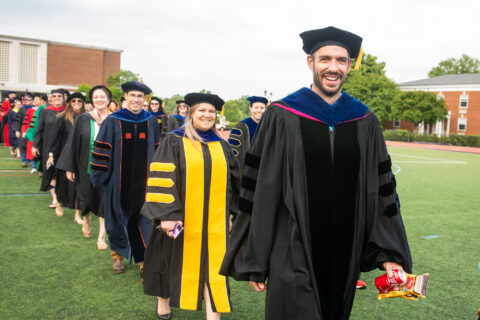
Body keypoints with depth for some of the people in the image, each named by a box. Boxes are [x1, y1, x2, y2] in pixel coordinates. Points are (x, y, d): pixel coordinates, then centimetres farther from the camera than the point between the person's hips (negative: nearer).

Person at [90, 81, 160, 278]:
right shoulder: (113, 121, -3)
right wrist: (100, 175, -6)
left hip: (143, 181, 1)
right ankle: (117, 255, 32)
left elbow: (157, 151, 10)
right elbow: (102, 150, -2)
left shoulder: (151, 122, 5)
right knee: (118, 217, 11)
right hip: (119, 181, -1)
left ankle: (144, 262, 8)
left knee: (144, 221, 0)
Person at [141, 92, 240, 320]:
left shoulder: (222, 146, 9)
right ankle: (163, 299, 40)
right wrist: (166, 215, -18)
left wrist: (229, 214, 13)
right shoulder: (173, 142, -4)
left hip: (214, 220, 3)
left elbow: (232, 182, 15)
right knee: (176, 260, 14)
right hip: (182, 217, -2)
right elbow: (161, 180, -11)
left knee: (213, 266, 0)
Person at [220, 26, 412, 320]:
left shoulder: (365, 122, 3)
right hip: (293, 255, -3)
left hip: (345, 256, 4)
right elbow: (260, 190, -6)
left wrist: (390, 253, 3)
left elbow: (382, 190, 6)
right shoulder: (282, 117, -7)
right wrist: (254, 261, -5)